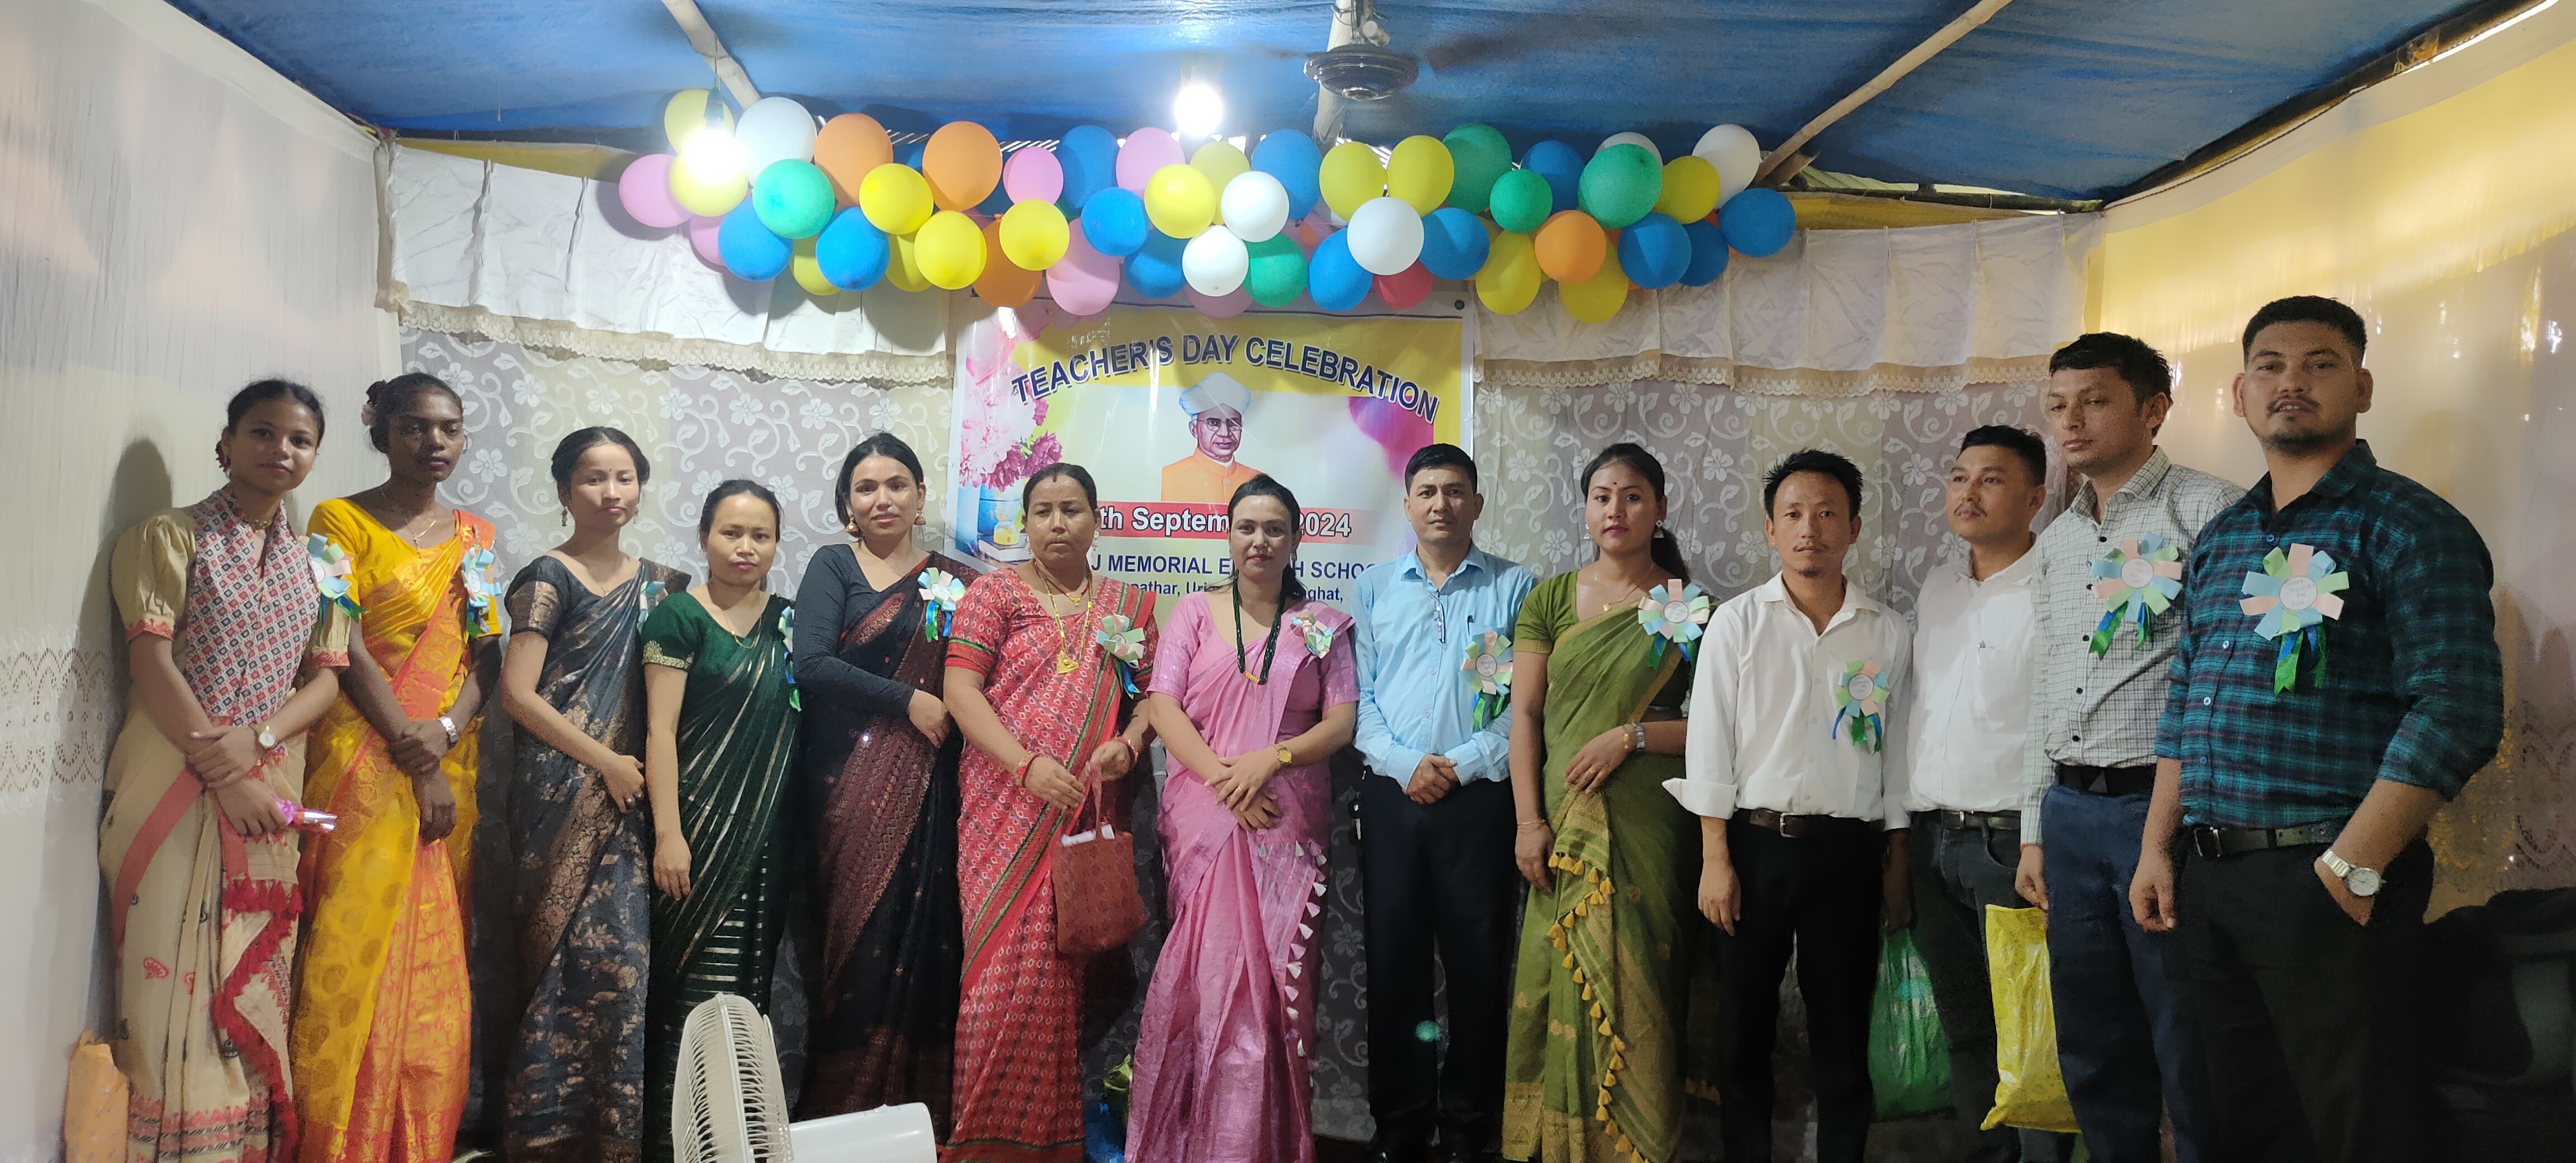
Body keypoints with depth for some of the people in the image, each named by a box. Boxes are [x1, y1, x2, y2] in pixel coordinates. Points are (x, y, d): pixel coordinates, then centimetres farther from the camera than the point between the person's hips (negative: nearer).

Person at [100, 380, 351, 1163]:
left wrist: (257, 739, -11)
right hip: (176, 788, -4)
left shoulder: (315, 562, 14)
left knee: (254, 986, 6)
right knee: (173, 980, -5)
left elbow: (326, 677, 8)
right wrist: (223, 773, -15)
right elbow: (151, 661, -8)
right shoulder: (171, 537, 1)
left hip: (270, 789, 4)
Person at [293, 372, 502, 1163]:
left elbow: (486, 652, 8)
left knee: (437, 954, 5)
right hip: (366, 762, -4)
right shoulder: (342, 520, 0)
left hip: (451, 764, 5)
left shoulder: (476, 536, 15)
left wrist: (445, 731, -10)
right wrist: (414, 761, -13)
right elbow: (348, 652, -8)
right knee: (359, 944, -7)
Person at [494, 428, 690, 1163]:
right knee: (574, 959, -7)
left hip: (631, 800, 5)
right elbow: (519, 693, -9)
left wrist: (648, 772, 2)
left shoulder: (659, 584, 14)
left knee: (626, 957, 3)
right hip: (566, 798, -5)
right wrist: (608, 763, -10)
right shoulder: (548, 578, -2)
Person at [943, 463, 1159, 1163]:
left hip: (1092, 814, 2)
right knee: (1007, 967, -5)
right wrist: (1027, 765, -16)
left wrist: (1128, 743, -8)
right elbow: (961, 688, -4)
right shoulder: (995, 593, 5)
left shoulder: (1129, 603, 15)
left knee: (1070, 968, 4)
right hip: (1008, 812, -2)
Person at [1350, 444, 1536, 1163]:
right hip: (1392, 797, 2)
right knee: (1393, 961, 6)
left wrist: (1462, 765, -12)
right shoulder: (1373, 589, 11)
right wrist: (1405, 764, -10)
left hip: (1481, 797, -2)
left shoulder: (1515, 588, 5)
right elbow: (1358, 697, 5)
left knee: (1480, 963, 2)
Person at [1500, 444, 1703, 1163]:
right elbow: (1525, 714, 5)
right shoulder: (1550, 599, 8)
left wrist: (1633, 735, -15)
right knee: (1558, 983, 3)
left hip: (1649, 827, -2)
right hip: (1565, 827, 2)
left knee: (1634, 988, -1)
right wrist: (1529, 822, -3)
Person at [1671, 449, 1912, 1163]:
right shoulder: (1737, 622, 2)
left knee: (1843, 1034, 7)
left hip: (1849, 850, 1)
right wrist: (1715, 859, -7)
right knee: (1744, 1028, 6)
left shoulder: (1888, 633, 7)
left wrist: (1896, 863, 5)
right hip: (1756, 842, -1)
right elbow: (1710, 742, -1)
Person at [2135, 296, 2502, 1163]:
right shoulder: (2218, 541, 16)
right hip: (2211, 881, 7)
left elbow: (2455, 713, -15)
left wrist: (2351, 866, -19)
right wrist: (2158, 847, 12)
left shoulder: (2408, 527, -6)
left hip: (2333, 881, -7)